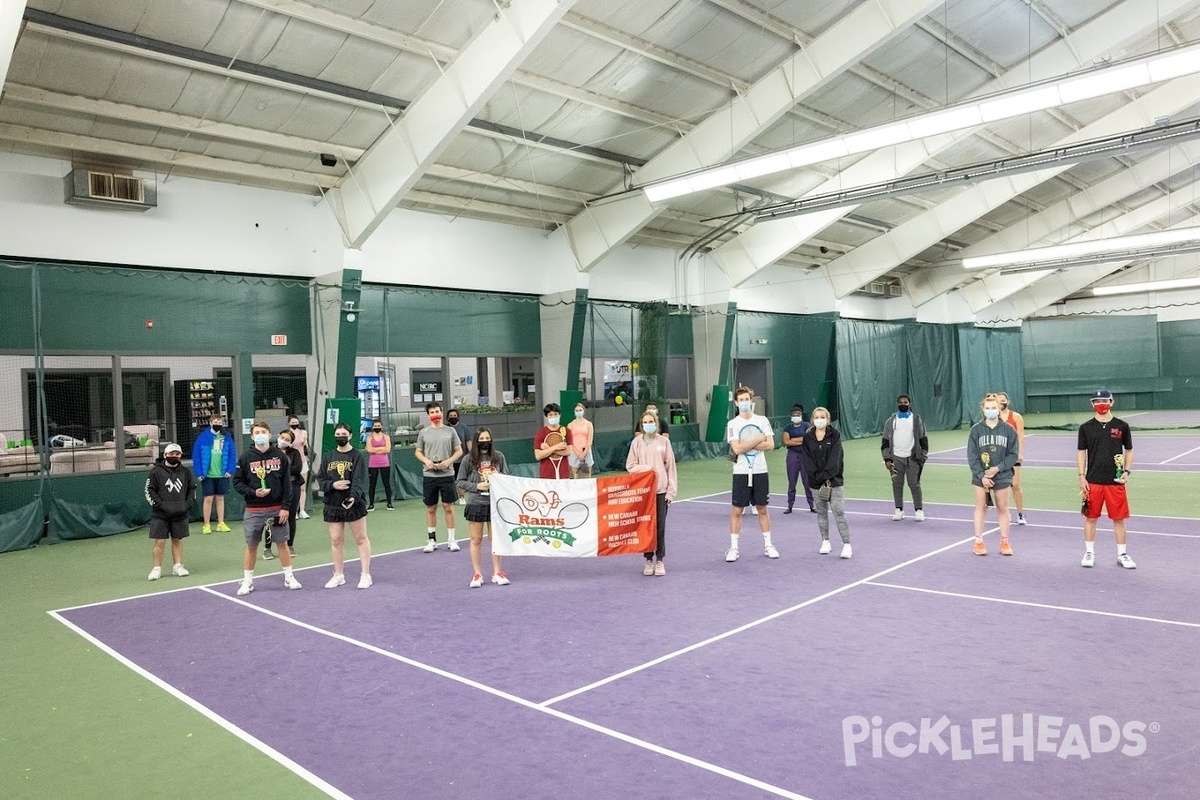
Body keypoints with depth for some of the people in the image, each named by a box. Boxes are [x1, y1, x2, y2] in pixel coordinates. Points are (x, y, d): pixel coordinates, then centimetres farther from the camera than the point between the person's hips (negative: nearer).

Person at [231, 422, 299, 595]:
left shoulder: (280, 456, -1)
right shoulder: (245, 457, -2)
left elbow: (287, 483, -1)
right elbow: (237, 483, 1)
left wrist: (285, 507, -6)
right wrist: (253, 492, -15)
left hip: (277, 509, 0)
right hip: (253, 511, 0)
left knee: (282, 543, 8)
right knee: (251, 546, 7)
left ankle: (289, 577, 21)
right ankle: (247, 581, 20)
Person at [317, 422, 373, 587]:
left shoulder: (357, 457, -7)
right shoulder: (327, 457, 7)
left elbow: (359, 480, -17)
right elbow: (320, 479, 6)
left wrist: (354, 496, -33)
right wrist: (333, 485, -15)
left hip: (354, 504, -4)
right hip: (333, 505, 4)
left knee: (361, 538, 4)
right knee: (335, 541, 10)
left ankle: (366, 575, 12)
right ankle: (338, 575, 24)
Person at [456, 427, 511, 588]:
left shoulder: (498, 457, 1)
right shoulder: (468, 460, -4)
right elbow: (460, 482, 0)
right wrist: (477, 486, -12)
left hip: (495, 503, 1)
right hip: (475, 504, -1)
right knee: (476, 540, 7)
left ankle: (497, 572, 21)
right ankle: (477, 574, 19)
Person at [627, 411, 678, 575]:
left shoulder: (664, 441, 2)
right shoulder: (636, 442, 3)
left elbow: (670, 466, 2)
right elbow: (630, 466, 3)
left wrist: (671, 490, -2)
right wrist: (646, 468, -14)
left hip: (661, 490, -1)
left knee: (660, 526, 2)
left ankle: (660, 561, 13)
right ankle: (649, 560, 15)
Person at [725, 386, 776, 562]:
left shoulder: (762, 420, 3)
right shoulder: (733, 424, -4)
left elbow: (770, 445, -6)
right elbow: (737, 449, -15)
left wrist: (747, 445, -14)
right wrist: (759, 439, -11)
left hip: (760, 472, 2)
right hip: (741, 473, -2)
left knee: (762, 509, 10)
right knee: (737, 510, 2)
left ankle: (768, 545, 21)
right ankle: (733, 548, 9)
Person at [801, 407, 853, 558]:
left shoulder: (834, 435, -2)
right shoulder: (808, 438, 5)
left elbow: (835, 458, -10)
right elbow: (807, 460, -1)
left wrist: (826, 475, -17)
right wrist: (818, 477, -12)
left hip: (834, 480, -3)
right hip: (816, 482, 3)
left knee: (839, 512, -8)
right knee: (821, 513, 11)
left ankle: (847, 544, -4)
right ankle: (825, 541, 23)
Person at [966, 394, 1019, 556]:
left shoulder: (1008, 430, -3)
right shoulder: (976, 429, -4)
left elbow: (1013, 455, -2)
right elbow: (972, 456, -4)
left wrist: (997, 468, -14)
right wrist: (981, 476, -11)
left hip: (1002, 476, 0)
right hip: (980, 476, 0)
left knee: (1002, 508, 9)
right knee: (981, 508, 7)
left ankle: (1004, 541, 20)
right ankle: (978, 541, 14)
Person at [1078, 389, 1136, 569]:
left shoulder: (1122, 426, 2)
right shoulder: (1086, 428, 2)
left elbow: (1129, 450, 10)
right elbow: (1081, 452, 6)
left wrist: (1127, 471, -2)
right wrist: (1081, 477, 0)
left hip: (1116, 481, 0)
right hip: (1093, 481, 0)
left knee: (1119, 519, 5)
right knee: (1090, 518, 7)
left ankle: (1122, 554, 18)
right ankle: (1089, 553, 19)